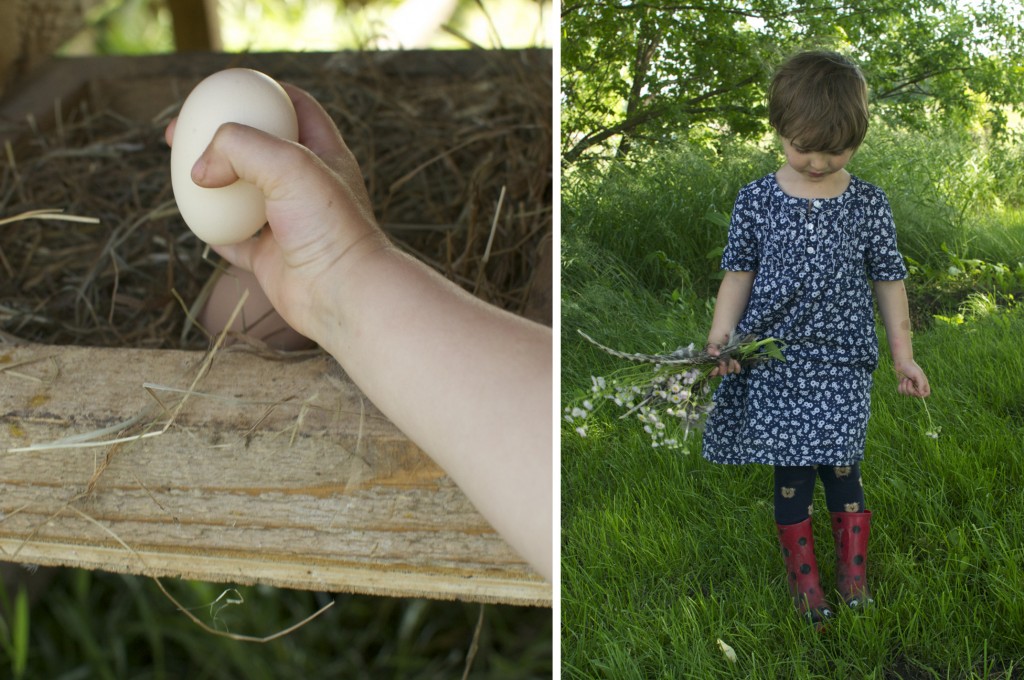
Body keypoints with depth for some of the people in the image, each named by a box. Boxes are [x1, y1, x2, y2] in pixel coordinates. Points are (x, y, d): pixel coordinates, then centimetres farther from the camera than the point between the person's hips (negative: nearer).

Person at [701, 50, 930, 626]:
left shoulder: (869, 204, 0)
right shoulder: (756, 201, -1)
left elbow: (889, 280, 7)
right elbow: (739, 273, 4)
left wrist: (903, 355, 8)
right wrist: (720, 339, -7)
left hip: (843, 361, 0)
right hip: (775, 357, 0)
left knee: (842, 469, 1)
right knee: (792, 473, 4)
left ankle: (854, 570, 24)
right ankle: (803, 577, 22)